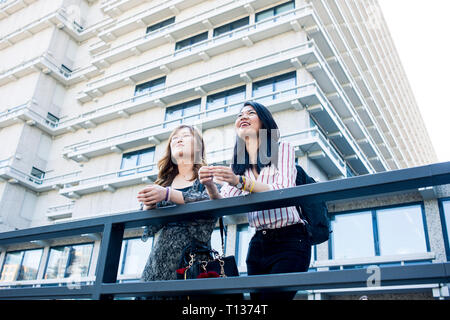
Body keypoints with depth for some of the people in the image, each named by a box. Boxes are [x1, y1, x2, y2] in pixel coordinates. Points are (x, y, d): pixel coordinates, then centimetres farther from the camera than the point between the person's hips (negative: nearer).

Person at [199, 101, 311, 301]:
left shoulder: (282, 149, 1)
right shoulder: (237, 165, 14)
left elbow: (285, 191, -16)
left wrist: (241, 182, -29)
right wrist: (209, 185, -18)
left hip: (290, 240, -5)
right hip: (258, 244, 5)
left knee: (274, 295, -18)